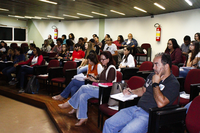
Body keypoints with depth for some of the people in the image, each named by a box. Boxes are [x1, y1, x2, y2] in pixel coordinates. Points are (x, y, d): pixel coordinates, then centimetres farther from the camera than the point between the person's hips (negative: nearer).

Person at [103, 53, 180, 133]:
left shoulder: (173, 84, -11)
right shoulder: (152, 76, 14)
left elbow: (160, 103, -24)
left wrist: (155, 83, -14)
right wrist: (131, 91, 10)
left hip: (149, 115, -7)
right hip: (136, 108, 8)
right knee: (108, 123, -2)